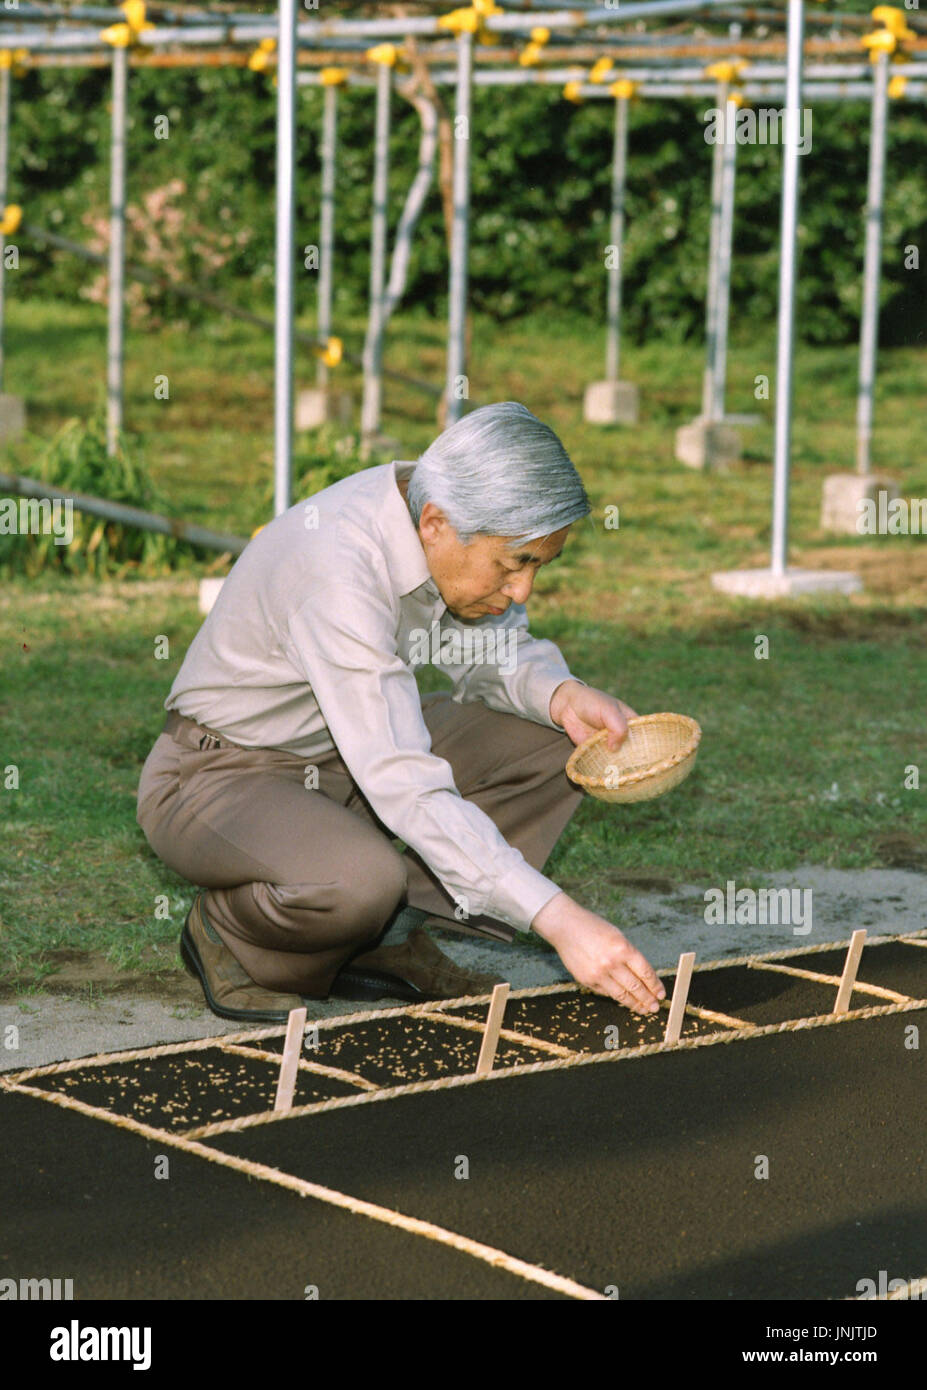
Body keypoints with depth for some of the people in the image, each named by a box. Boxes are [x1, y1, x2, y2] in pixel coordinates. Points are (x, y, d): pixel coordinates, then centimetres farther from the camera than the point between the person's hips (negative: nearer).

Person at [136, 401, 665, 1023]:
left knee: (555, 739, -6)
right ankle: (228, 932, -5)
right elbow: (404, 788, -40)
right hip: (219, 778, -8)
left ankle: (388, 941, -1)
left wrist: (560, 692, -18)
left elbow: (495, 652, 7)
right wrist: (556, 917, -43)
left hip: (338, 760, 9)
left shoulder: (445, 519, -10)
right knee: (360, 878, -38)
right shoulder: (335, 569, -34)